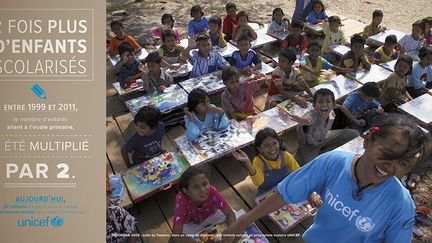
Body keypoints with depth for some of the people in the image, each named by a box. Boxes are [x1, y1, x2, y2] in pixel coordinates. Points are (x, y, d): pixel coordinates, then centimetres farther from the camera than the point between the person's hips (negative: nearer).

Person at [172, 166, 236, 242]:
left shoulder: (212, 191, -34)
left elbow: (230, 213, -26)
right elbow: (176, 235, -37)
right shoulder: (181, 200, -39)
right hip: (191, 224, -1)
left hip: (210, 215, 1)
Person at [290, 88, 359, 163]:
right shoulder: (312, 115, -42)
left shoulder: (331, 114, -21)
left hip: (323, 138, 6)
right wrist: (304, 122, -89)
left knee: (354, 134, 3)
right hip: (309, 145, -5)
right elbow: (307, 118, -69)